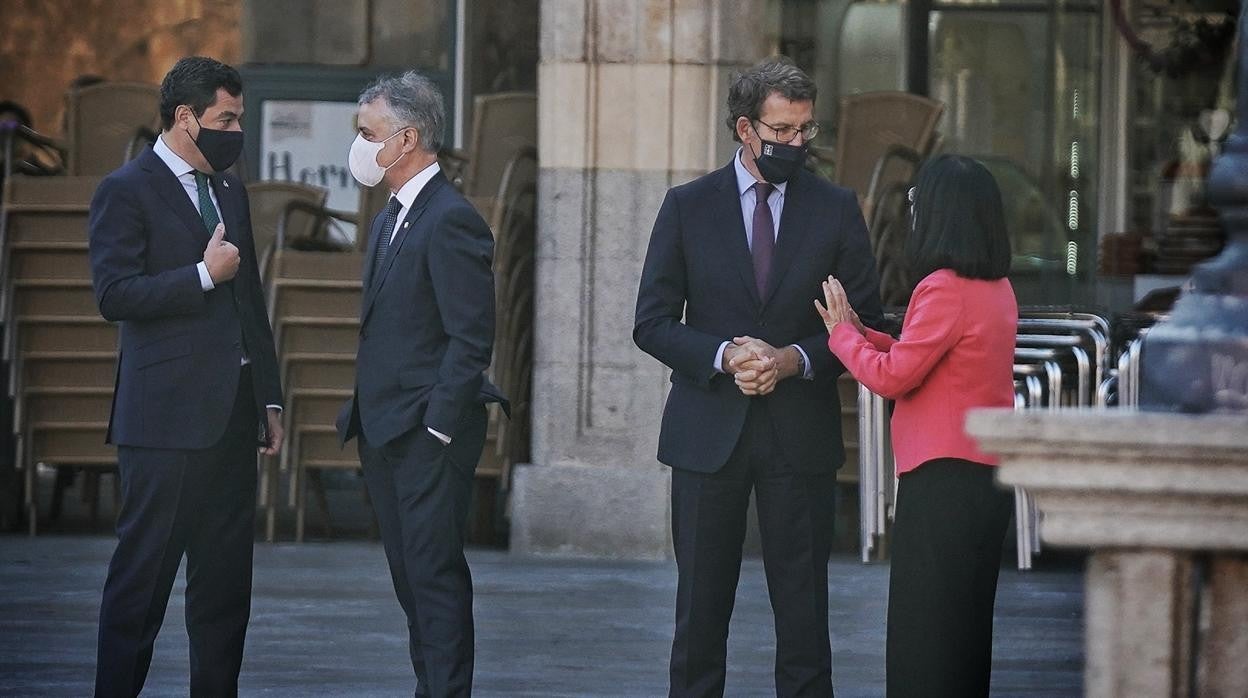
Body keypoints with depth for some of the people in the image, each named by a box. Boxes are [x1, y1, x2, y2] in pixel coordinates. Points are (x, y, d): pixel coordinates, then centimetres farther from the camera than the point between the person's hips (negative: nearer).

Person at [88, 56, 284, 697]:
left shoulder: (230, 192, 18)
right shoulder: (125, 192, -5)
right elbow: (115, 294, -16)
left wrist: (269, 398, 17)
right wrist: (205, 275, -15)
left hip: (232, 412, 7)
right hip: (166, 415, -7)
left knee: (225, 574, 8)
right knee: (144, 570, -4)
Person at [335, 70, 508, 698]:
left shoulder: (451, 220, -14)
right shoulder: (391, 217, 16)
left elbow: (471, 338, -17)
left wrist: (436, 429, -19)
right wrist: (363, 414, 15)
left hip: (429, 434, -10)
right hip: (384, 434, 10)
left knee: (435, 575, -8)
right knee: (409, 575, 13)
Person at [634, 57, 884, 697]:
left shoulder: (835, 211, 4)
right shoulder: (688, 207, 3)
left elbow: (865, 325, 5)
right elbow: (652, 323, 1)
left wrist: (796, 359, -12)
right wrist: (723, 355, -15)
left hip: (800, 434, 0)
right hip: (708, 431, 0)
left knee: (803, 608, 1)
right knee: (701, 606, 4)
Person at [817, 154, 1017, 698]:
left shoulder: (943, 290, -17)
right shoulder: (998, 288, 10)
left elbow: (892, 376, -14)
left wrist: (842, 335, 1)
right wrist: (862, 334, 16)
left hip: (942, 478, -9)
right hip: (989, 475, 9)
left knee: (923, 632, -4)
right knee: (966, 626, 15)